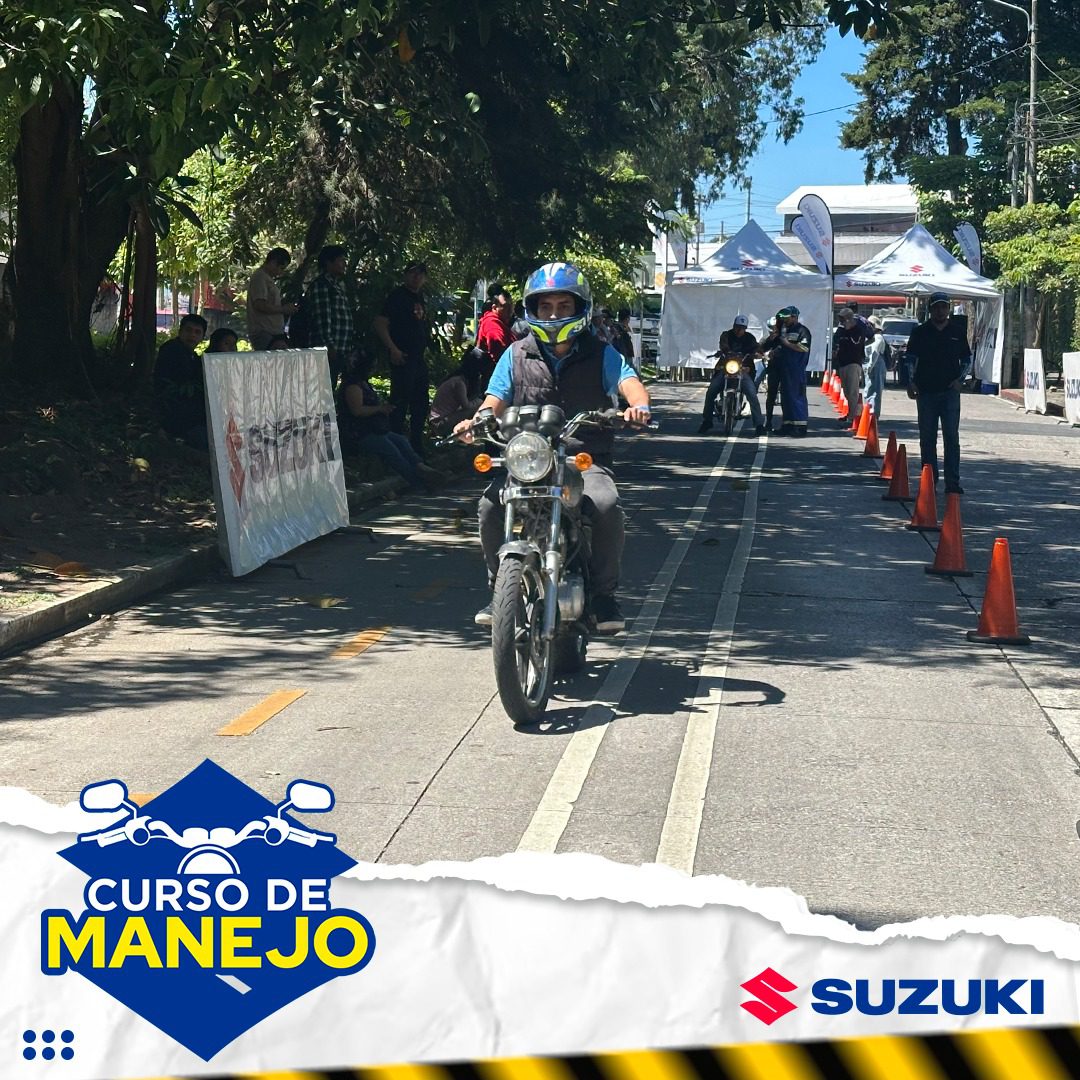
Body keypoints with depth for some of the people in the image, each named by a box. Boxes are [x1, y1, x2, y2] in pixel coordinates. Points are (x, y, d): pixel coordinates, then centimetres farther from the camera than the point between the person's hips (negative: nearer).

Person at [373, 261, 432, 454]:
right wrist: (393, 349, -20)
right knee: (400, 402, -9)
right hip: (402, 358, -9)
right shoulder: (398, 296, -8)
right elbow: (379, 323, -15)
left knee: (420, 404, 14)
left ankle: (417, 446, 24)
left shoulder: (419, 298, 15)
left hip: (419, 358, 9)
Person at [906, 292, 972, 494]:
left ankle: (952, 482, -3)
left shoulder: (958, 331, 7)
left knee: (951, 437, -5)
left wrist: (960, 379, -1)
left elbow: (967, 360, 14)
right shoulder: (920, 331, 5)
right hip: (926, 391, 0)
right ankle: (929, 480, 11)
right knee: (927, 438, 4)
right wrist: (911, 382, -4)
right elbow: (910, 358, 8)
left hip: (950, 391, 0)